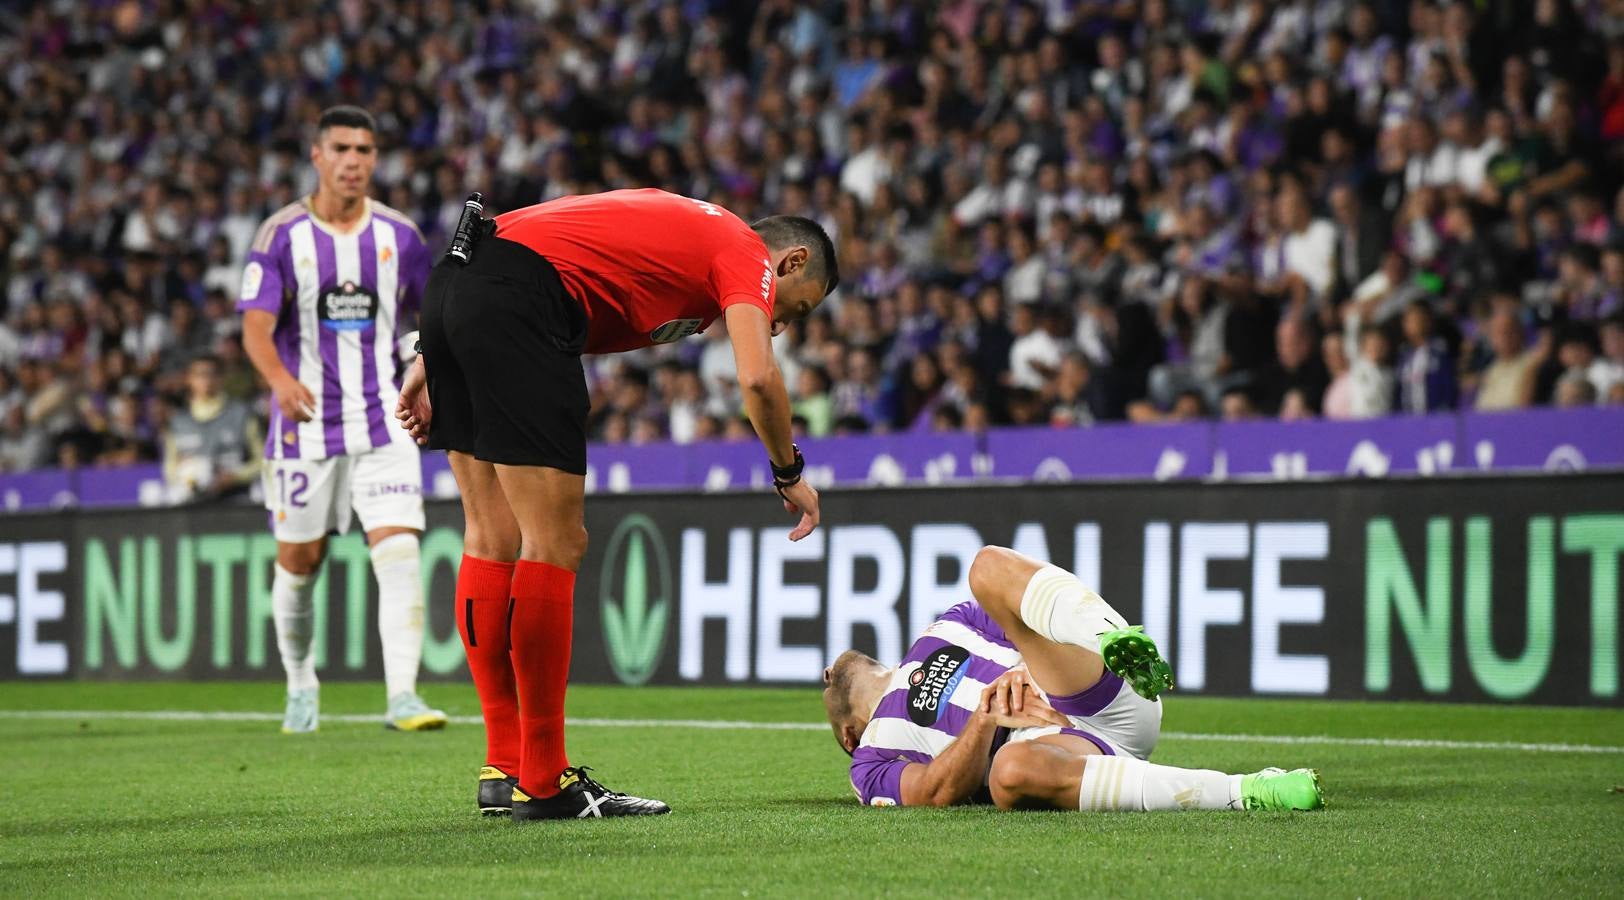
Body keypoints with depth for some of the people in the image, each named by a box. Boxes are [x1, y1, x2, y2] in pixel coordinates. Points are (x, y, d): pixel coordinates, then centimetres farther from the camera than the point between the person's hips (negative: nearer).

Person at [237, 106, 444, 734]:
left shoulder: (398, 234, 4)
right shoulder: (282, 234, -4)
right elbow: (256, 327, -12)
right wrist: (281, 381, -31)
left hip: (383, 422, 1)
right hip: (306, 421, -1)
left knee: (399, 552, -15)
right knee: (298, 562, 7)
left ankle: (402, 695, -19)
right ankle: (301, 684, 30)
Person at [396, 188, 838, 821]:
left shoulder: (689, 226, 31)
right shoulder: (748, 256, 8)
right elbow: (757, 378, -10)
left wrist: (434, 359, 25)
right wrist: (789, 474, 8)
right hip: (515, 301, -9)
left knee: (493, 542, 12)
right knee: (555, 546, -5)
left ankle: (504, 770, 15)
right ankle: (543, 784, -2)